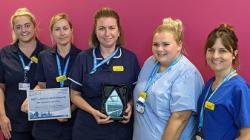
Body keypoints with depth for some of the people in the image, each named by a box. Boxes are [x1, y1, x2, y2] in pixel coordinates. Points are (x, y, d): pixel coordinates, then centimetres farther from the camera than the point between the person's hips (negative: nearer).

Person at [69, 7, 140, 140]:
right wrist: (92, 111, -15)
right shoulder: (83, 58, -3)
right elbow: (75, 94, 0)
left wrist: (130, 106, -13)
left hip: (121, 128, 1)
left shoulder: (130, 58, -2)